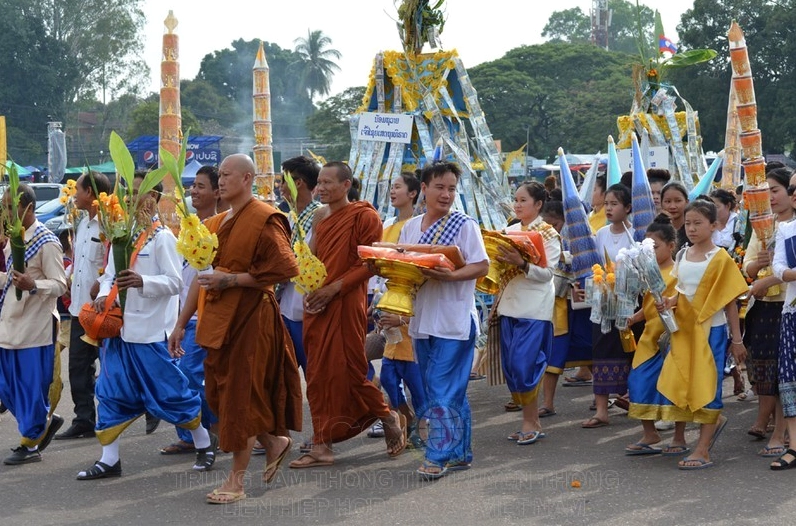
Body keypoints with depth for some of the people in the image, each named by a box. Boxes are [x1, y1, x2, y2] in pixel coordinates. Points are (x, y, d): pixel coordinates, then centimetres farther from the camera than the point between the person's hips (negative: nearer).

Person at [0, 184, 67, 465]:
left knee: (32, 387, 0)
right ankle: (45, 421, 30)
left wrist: (32, 285, -31)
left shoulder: (46, 242, -13)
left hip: (34, 327, -8)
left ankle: (30, 444, 11)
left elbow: (60, 284, -15)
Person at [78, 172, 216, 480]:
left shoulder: (162, 237, -8)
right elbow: (109, 274, 15)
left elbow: (175, 281, -13)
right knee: (111, 392, 6)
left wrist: (143, 282, -29)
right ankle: (109, 459, 13)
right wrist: (103, 294, -6)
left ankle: (204, 443, 21)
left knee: (168, 391, 2)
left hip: (151, 330, -7)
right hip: (119, 327, 7)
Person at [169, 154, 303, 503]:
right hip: (218, 320, 8)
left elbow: (284, 270, -18)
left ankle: (237, 481, 7)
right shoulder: (215, 225, 14)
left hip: (250, 318, -8)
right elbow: (202, 277, 17)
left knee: (240, 396, -2)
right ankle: (274, 442, 32)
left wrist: (231, 279, -18)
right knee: (218, 395, 11)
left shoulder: (264, 220, -10)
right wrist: (181, 324, 15)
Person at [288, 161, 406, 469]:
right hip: (316, 306, 7)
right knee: (318, 375, 6)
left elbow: (369, 264, -11)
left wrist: (333, 288, -18)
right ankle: (322, 447, 10)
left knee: (349, 371, -4)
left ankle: (390, 418, 20)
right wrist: (308, 289, 2)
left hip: (346, 305, -7)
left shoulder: (363, 216, -7)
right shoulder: (320, 217, 14)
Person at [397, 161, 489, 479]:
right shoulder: (410, 227, 12)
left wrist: (450, 276, -24)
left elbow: (482, 266, -10)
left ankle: (439, 456, -5)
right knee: (452, 390, 13)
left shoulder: (465, 225, -4)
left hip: (454, 320, -6)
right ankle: (460, 453, 21)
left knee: (443, 390, -9)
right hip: (421, 319, 6)